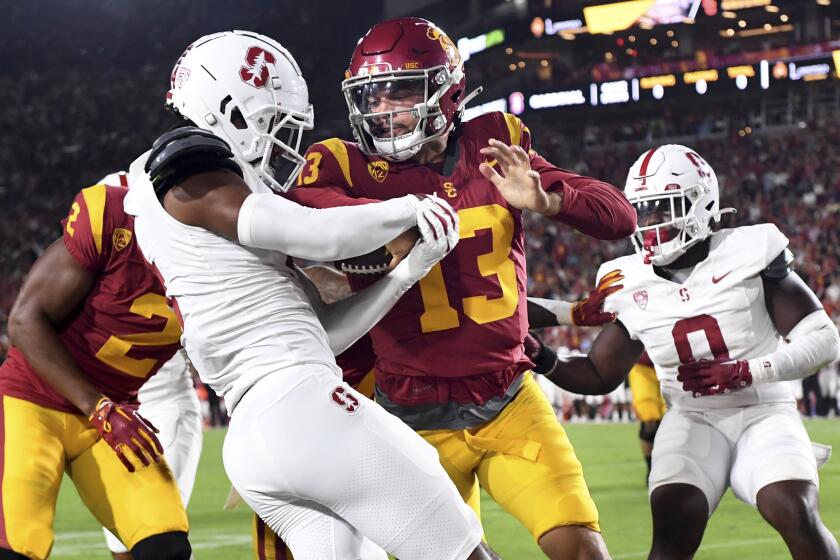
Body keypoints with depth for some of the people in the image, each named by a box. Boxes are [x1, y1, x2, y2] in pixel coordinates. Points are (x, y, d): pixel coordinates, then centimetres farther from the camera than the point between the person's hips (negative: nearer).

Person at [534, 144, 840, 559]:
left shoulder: (749, 253, -11)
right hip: (692, 418, 2)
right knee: (672, 525, -22)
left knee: (796, 516, -25)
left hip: (762, 412, -2)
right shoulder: (632, 284, -1)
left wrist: (745, 372, -20)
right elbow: (600, 375, 9)